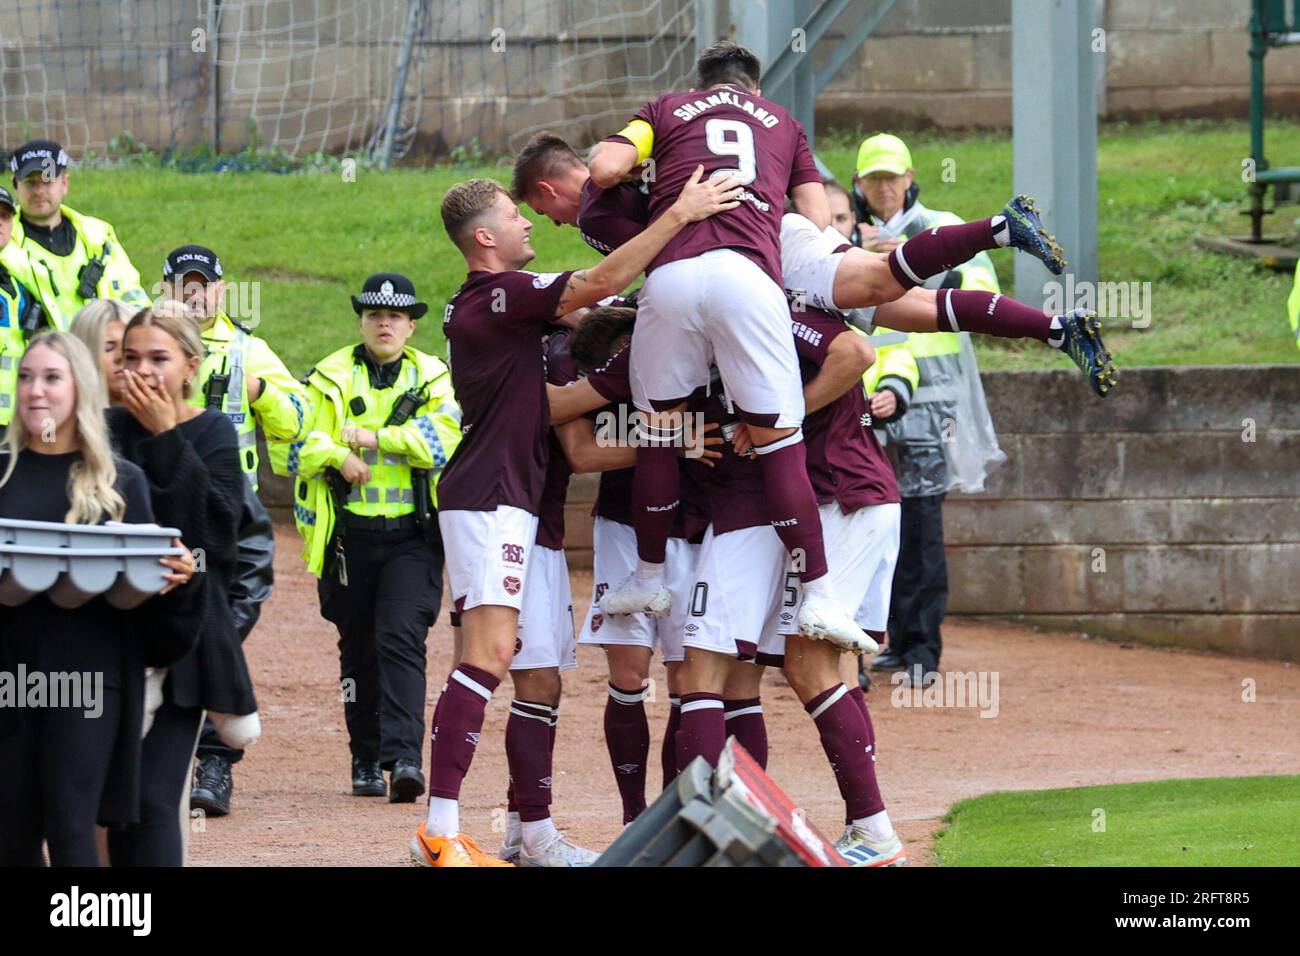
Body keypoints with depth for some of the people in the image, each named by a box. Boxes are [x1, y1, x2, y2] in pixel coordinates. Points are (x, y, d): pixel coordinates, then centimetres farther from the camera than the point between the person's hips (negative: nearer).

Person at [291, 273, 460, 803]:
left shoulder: (434, 380, 7)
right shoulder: (332, 378, 8)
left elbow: (442, 441, -9)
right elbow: (301, 446, 0)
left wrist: (374, 437, -13)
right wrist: (337, 457, -20)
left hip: (413, 536, -2)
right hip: (350, 536, 2)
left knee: (401, 640, -16)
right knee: (358, 649, 8)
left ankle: (403, 756, -23)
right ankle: (366, 761, 19)